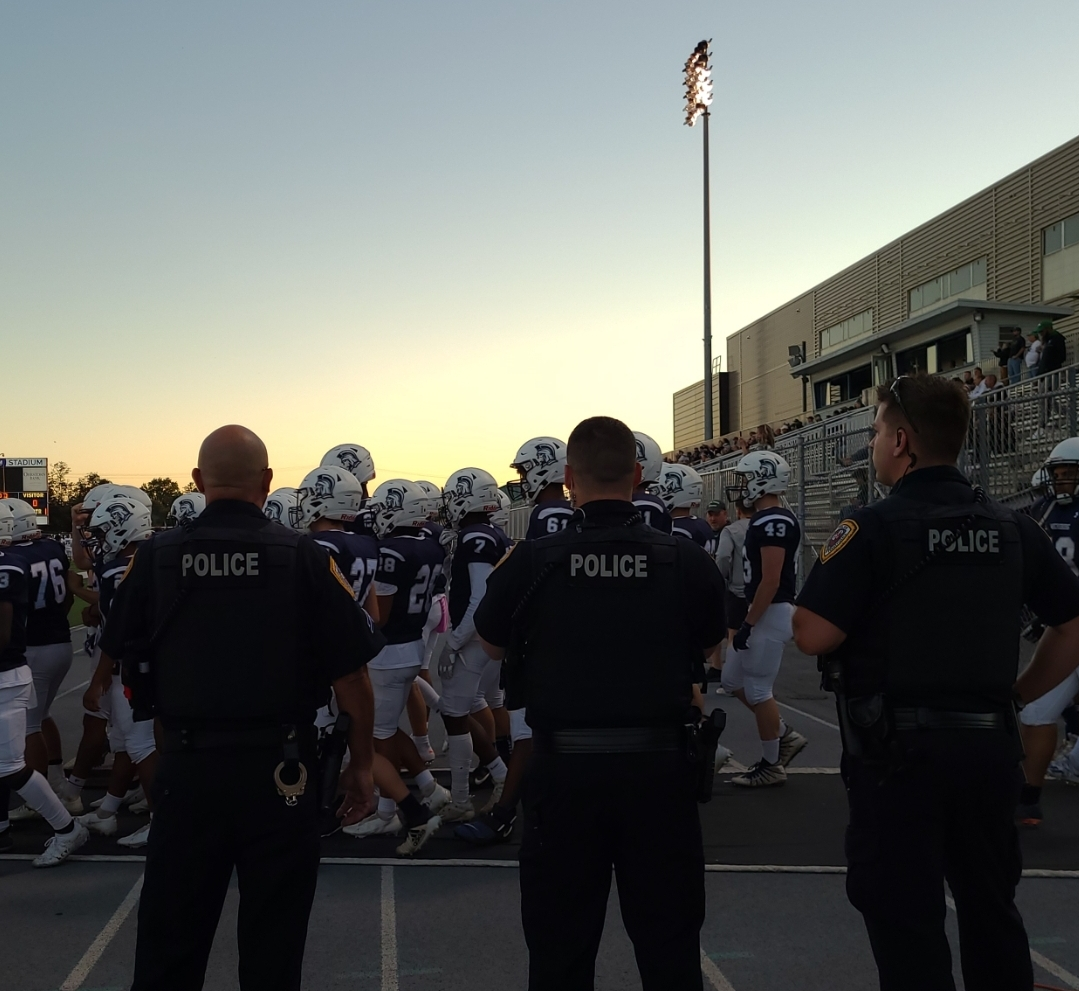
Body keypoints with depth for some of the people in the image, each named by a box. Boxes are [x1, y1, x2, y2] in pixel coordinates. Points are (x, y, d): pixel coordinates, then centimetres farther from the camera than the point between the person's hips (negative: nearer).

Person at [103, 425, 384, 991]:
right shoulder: (303, 557, -9)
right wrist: (362, 764, 4)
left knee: (170, 936, 16)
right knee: (272, 937, 13)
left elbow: (129, 664, 6)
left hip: (186, 767, 2)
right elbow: (351, 676, -8)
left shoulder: (156, 556, -4)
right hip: (278, 769, -1)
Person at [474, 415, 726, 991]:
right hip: (659, 768, 1)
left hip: (564, 769, -1)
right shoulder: (685, 562, -8)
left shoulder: (531, 562, -11)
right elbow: (709, 648, 10)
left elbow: (491, 645, 6)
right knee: (668, 944, 17)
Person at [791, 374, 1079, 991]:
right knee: (991, 906, 21)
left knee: (906, 915, 6)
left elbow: (813, 636, -18)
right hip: (990, 742, 6)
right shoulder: (1011, 529, 3)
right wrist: (1018, 695, 12)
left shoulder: (875, 528, -13)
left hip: (899, 746, -5)